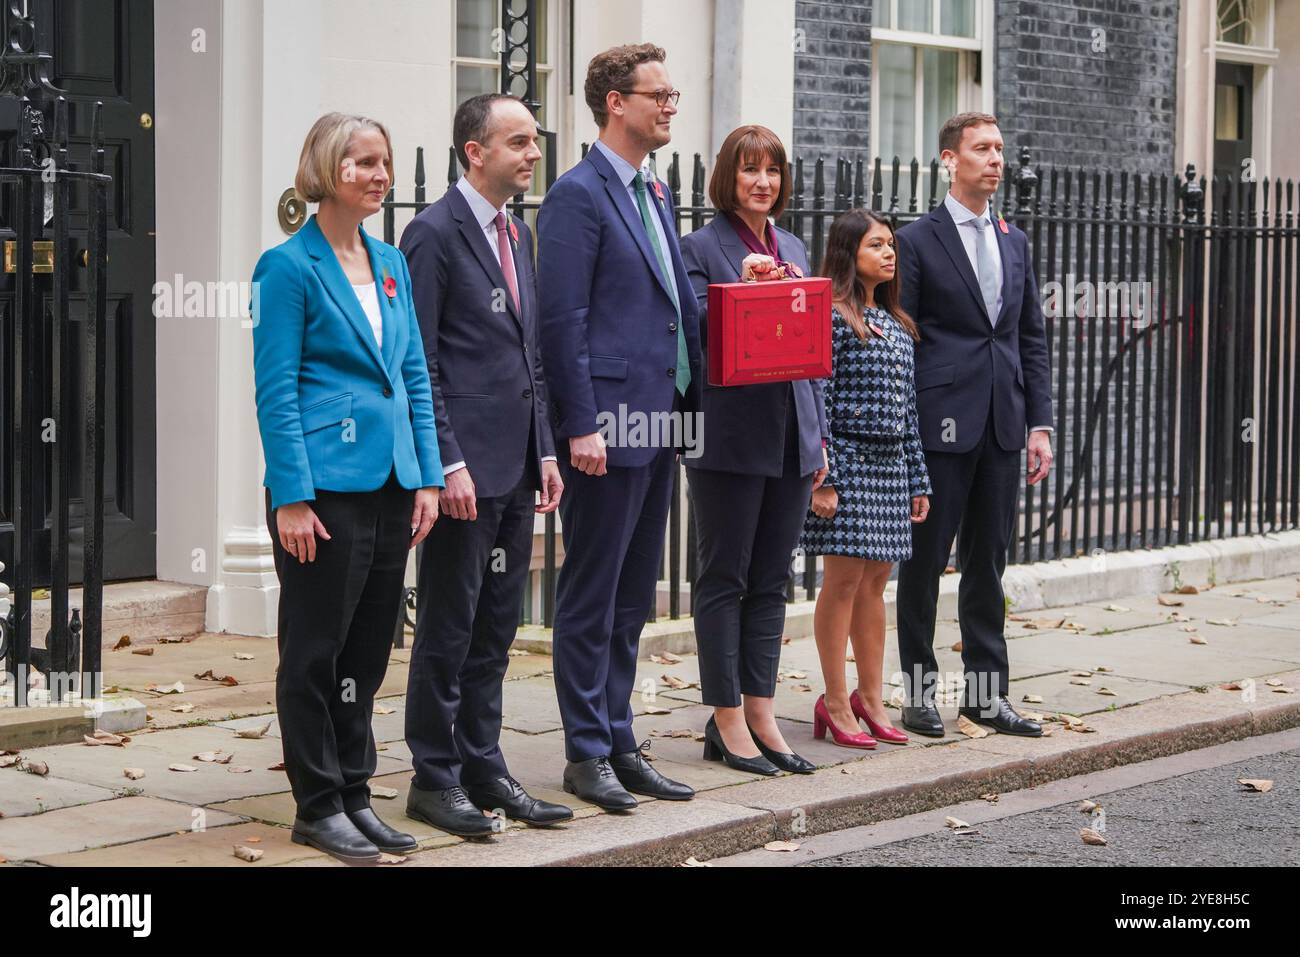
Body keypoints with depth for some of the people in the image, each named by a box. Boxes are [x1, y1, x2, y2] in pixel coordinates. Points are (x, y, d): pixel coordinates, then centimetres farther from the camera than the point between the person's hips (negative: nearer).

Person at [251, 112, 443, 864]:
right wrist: (292, 497, -15)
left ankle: (355, 794, 21)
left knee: (368, 649, 12)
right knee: (316, 651, 2)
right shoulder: (290, 267, -8)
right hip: (326, 484, -7)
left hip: (391, 484, 7)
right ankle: (318, 805, 11)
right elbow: (275, 391, -10)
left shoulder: (391, 264, 12)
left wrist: (428, 477, 8)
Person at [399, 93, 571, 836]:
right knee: (448, 628, 0)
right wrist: (448, 463, -17)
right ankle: (435, 779, 9)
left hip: (516, 467, 8)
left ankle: (483, 768, 21)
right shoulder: (435, 233, -10)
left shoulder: (519, 234, 15)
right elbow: (419, 362, -13)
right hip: (466, 467, -8)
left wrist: (545, 450, 12)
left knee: (496, 629, 12)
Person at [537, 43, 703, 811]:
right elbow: (563, 319, -15)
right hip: (609, 423, -9)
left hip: (658, 423, 9)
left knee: (632, 601, 13)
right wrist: (581, 425, -19)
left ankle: (619, 743, 20)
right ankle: (588, 755, 7)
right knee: (592, 597, 0)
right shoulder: (579, 194, -10)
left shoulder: (654, 194, 17)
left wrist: (686, 409, 11)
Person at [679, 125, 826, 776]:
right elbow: (695, 336, -11)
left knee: (770, 582, 10)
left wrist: (819, 435, 15)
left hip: (790, 439, 6)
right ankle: (727, 721, 6)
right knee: (724, 580, 1)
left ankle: (762, 715, 15)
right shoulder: (701, 247, -5)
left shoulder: (792, 248, 16)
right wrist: (740, 290, -25)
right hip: (730, 435, -6)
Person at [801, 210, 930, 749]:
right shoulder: (831, 318, -8)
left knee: (875, 582, 10)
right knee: (843, 580, -3)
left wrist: (918, 480, 15)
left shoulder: (898, 326, 15)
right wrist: (822, 477, -17)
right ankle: (836, 704, 4)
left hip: (891, 465, 7)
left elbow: (907, 406, 17)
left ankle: (871, 699, 17)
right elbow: (818, 401, -12)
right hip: (847, 464, -7)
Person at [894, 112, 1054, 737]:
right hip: (941, 426, -6)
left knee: (988, 563, 10)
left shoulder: (1014, 241, 14)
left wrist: (1039, 424, 8)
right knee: (925, 562, 2)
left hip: (1002, 427, 6)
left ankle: (985, 694, 17)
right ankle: (919, 693, 10)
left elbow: (1031, 339, 15)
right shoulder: (917, 241, -4)